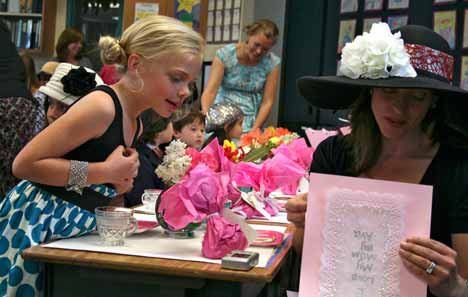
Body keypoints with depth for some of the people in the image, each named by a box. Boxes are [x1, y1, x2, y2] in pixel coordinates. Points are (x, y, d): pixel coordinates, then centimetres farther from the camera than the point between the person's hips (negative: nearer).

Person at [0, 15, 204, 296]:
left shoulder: (135, 123, 8)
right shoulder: (102, 105, -20)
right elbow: (24, 164, -21)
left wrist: (118, 183, 0)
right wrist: (105, 171, -20)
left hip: (76, 228, 8)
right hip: (36, 223, -8)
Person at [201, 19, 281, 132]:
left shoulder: (272, 63, -2)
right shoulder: (225, 54, -6)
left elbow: (267, 102, -3)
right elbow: (210, 91, -13)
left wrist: (254, 130, -15)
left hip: (250, 123, 1)